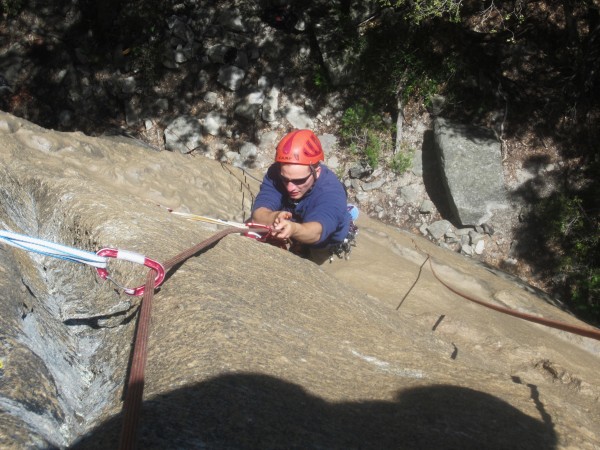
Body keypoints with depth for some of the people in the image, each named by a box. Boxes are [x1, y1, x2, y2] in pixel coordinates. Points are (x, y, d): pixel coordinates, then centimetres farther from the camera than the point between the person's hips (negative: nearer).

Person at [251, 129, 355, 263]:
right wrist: (274, 217, -68)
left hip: (324, 241, -1)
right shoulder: (276, 173, -32)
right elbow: (258, 215, -44)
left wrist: (293, 228, -85)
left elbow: (316, 231, -62)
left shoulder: (331, 191, -43)